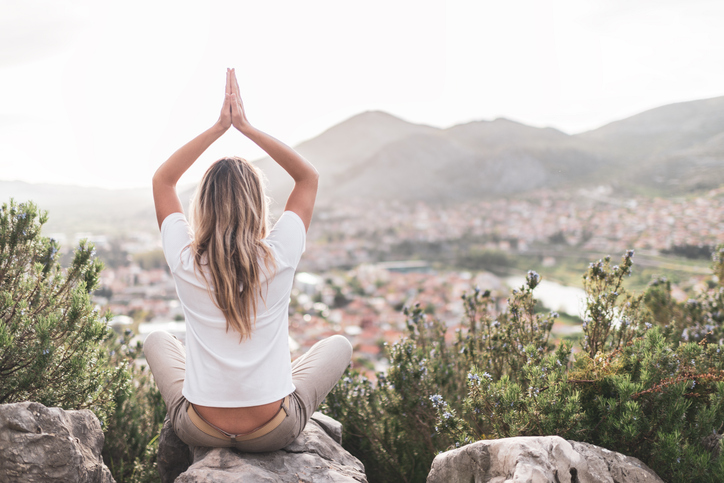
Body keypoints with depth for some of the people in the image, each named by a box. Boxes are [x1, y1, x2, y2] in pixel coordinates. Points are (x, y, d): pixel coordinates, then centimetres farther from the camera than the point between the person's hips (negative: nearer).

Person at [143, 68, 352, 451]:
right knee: (339, 345, 24)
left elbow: (162, 179, 5)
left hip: (200, 431, 2)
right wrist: (247, 127, -2)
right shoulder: (279, 255, -15)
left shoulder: (185, 259, -13)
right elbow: (308, 176, 1)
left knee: (156, 341, 29)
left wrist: (219, 127, 0)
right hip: (274, 433, -1)